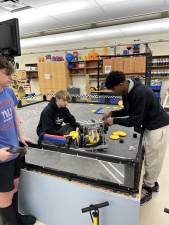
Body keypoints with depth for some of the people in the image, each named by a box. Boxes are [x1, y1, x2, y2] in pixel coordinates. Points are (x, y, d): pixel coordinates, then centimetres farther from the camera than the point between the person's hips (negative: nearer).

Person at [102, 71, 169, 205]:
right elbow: (128, 110, 11)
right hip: (148, 125, 9)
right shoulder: (127, 91, -3)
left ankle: (148, 189, 24)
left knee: (153, 159, 5)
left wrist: (114, 121, -21)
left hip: (158, 127, -9)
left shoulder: (139, 93, -32)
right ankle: (151, 183, 38)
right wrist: (112, 113, -1)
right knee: (148, 157, 19)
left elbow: (135, 120, -27)